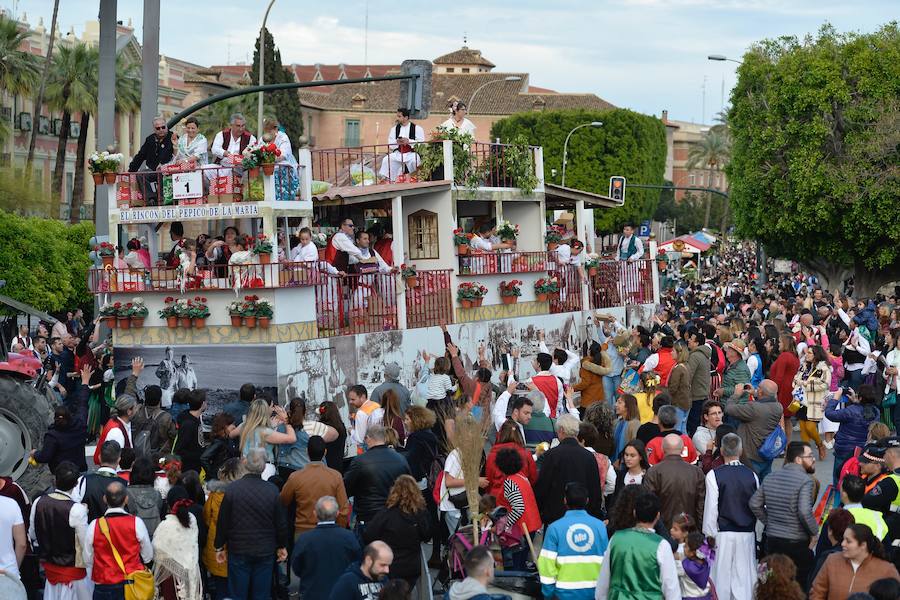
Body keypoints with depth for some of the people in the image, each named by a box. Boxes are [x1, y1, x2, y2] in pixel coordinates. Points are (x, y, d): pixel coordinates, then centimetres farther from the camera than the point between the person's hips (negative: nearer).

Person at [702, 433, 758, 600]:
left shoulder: (714, 475, -11)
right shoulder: (751, 475, -1)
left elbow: (711, 508, -10)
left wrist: (709, 535, -2)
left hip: (723, 534, -3)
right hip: (747, 534, 3)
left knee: (721, 576, 6)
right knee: (744, 576, 7)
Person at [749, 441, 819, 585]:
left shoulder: (770, 478, 7)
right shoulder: (805, 481, -15)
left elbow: (754, 504, 10)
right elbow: (804, 512, -24)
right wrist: (814, 531, -9)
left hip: (772, 540, 7)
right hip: (797, 544, -6)